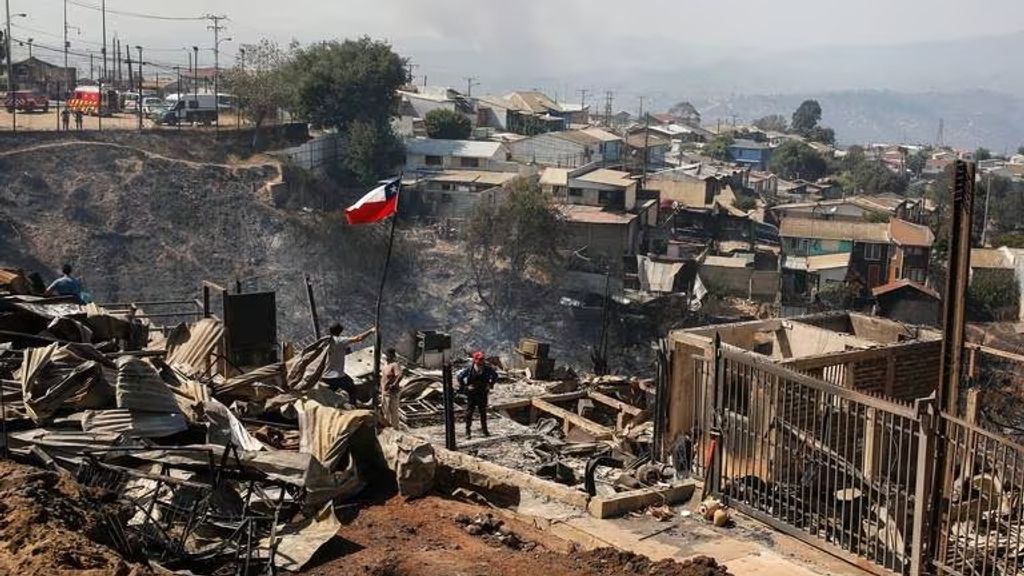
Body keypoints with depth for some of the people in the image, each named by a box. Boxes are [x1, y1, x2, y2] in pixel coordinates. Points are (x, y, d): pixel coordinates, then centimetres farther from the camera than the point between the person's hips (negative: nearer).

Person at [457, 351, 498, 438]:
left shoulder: (487, 368, -10)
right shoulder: (469, 369, -15)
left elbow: (495, 375, 8)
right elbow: (460, 377, -4)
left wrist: (490, 385, 2)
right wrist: (465, 387, -8)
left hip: (483, 393, 2)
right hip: (472, 393, -2)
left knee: (483, 412, 12)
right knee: (469, 412, 0)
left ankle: (484, 429, 25)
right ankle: (468, 431, 8)